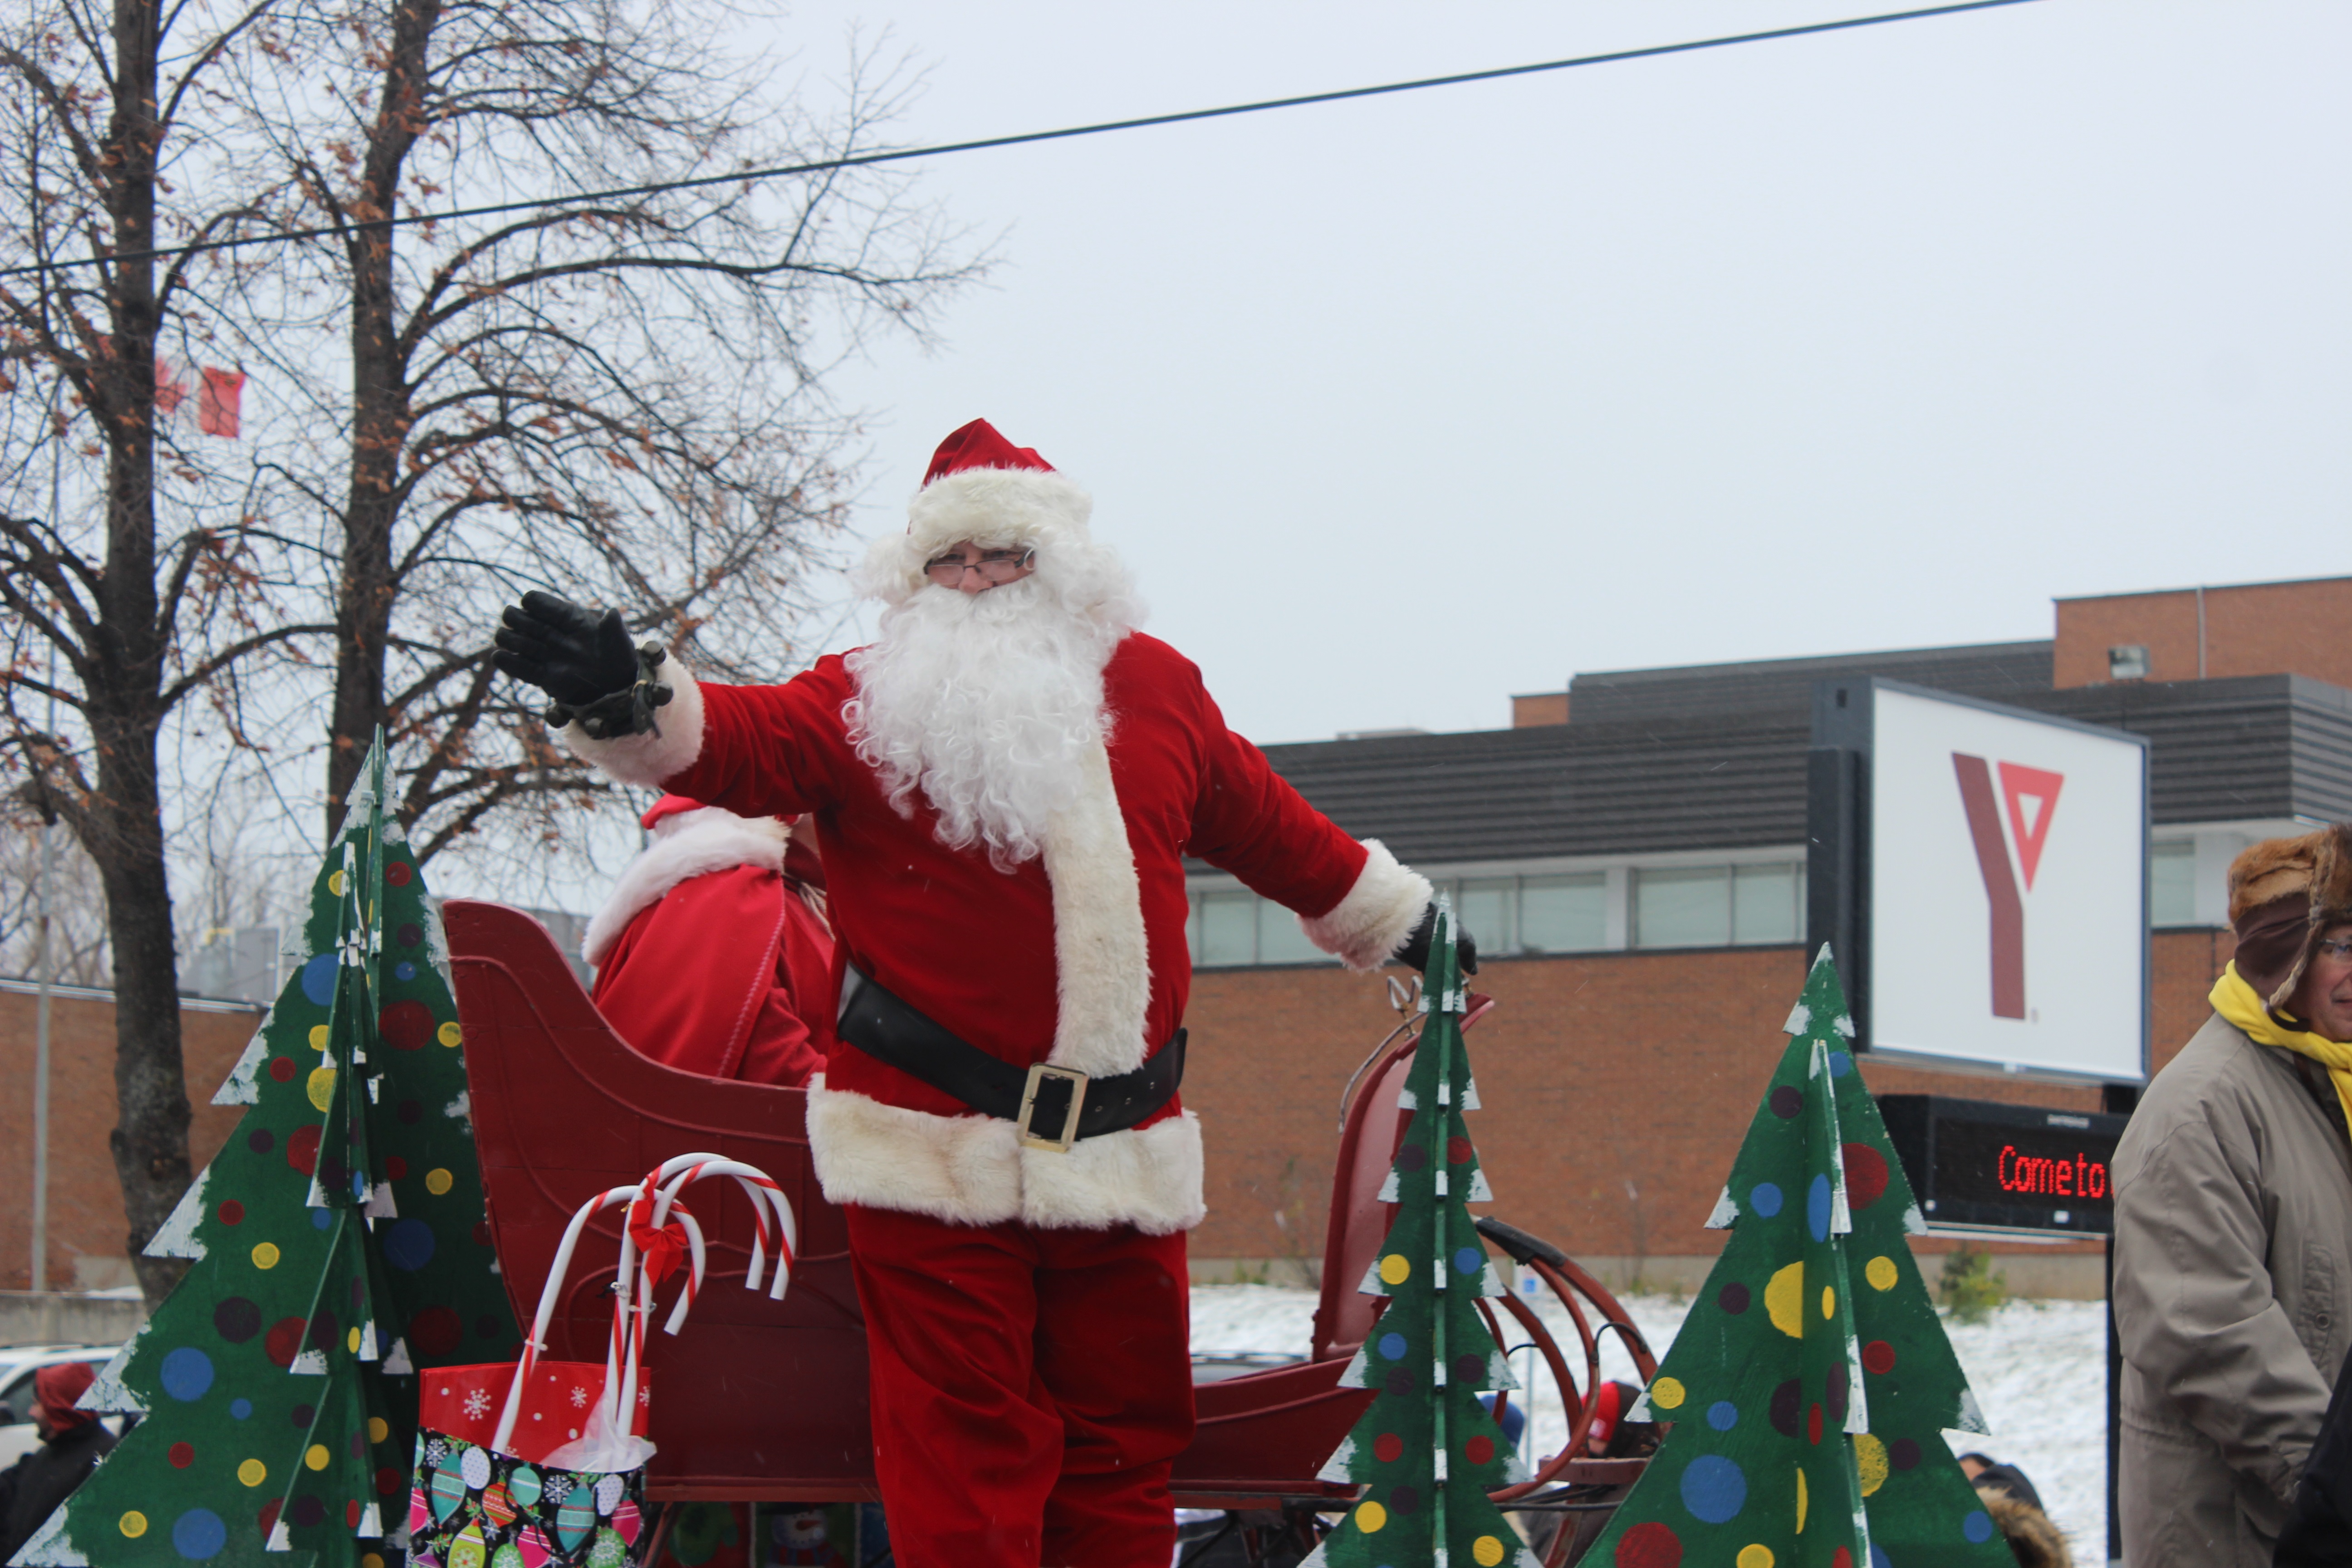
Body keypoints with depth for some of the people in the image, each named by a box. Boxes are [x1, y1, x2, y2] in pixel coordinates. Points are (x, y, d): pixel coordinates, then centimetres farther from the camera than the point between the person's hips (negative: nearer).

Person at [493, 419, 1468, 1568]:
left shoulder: (1155, 688, 12)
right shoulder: (868, 703, 1)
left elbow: (1269, 829, 25)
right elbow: (740, 740, -17)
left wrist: (1395, 922, 36)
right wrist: (621, 700, -38)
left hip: (1124, 1157, 4)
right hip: (933, 1151, -4)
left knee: (1123, 1434, 10)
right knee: (961, 1446, -4)